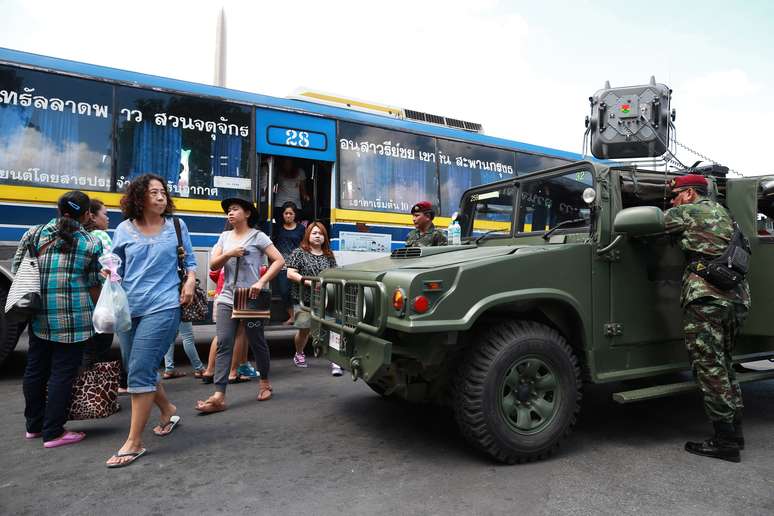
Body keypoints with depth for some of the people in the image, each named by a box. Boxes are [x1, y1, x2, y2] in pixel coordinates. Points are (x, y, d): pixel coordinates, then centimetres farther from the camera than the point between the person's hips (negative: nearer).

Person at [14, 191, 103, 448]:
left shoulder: (35, 233, 6)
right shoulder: (91, 243, -4)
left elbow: (16, 269, 10)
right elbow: (93, 286, -1)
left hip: (39, 317, 5)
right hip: (72, 319, -5)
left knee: (35, 369, 17)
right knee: (62, 373, 3)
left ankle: (34, 425, 33)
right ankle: (53, 433, 11)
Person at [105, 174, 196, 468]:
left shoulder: (176, 226, 3)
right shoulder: (125, 229, 5)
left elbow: (189, 261, 12)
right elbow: (116, 267, 13)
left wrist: (190, 281, -7)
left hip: (162, 308, -4)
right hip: (128, 309, 4)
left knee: (140, 372, -8)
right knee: (139, 370, 13)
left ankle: (134, 443, 3)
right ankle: (168, 410, 38)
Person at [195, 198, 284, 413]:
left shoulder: (257, 236, -3)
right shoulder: (225, 236, 12)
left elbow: (279, 261, -10)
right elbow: (213, 265, 7)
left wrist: (261, 282, -20)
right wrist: (229, 254, -12)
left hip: (251, 299, -4)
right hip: (227, 299, 4)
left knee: (257, 343, 9)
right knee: (223, 345, -5)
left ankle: (264, 382, 30)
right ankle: (219, 396, -7)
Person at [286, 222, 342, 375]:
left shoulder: (329, 256, 10)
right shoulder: (299, 253, 1)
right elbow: (290, 274, -7)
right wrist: (308, 281, -17)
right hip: (304, 300, -2)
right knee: (304, 331, 9)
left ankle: (334, 361, -5)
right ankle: (299, 354, 36)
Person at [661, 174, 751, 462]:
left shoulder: (688, 211, 0)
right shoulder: (721, 213, 25)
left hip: (707, 296, -9)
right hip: (737, 298, 9)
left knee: (709, 368, -5)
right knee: (722, 366, 17)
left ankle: (725, 442, -1)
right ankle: (734, 432, 22)